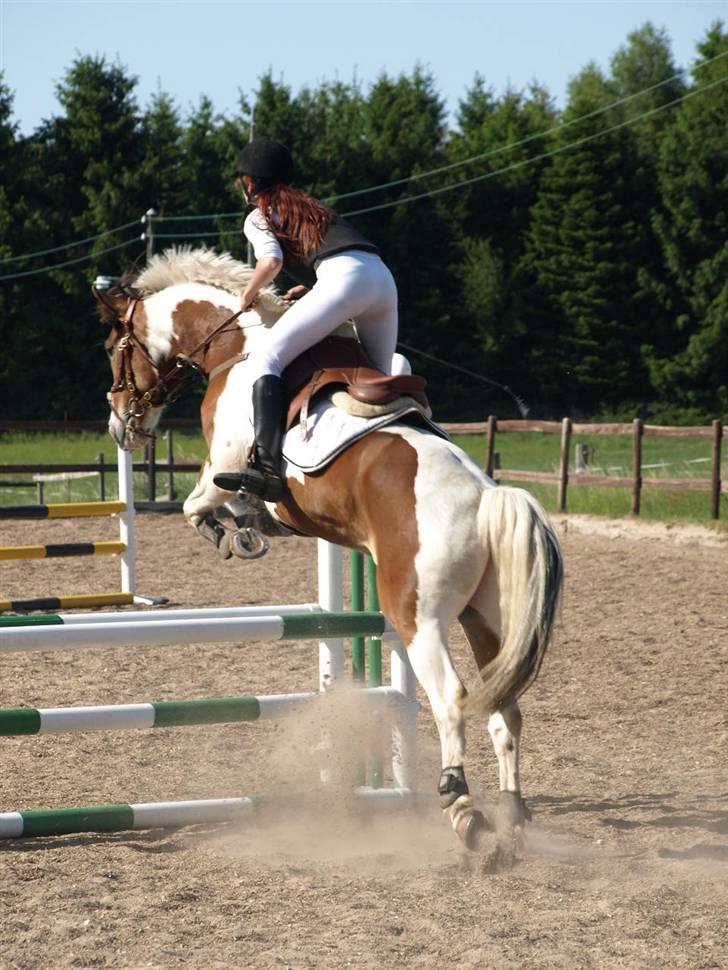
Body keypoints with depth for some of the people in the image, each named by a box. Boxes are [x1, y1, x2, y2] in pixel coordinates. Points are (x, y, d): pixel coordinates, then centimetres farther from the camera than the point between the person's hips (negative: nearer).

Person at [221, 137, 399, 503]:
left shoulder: (258, 217, 15)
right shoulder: (311, 206, 36)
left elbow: (272, 261, -5)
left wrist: (249, 294, 13)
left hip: (343, 278, -7)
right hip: (383, 278, 7)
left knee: (266, 359, -13)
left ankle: (266, 464, -32)